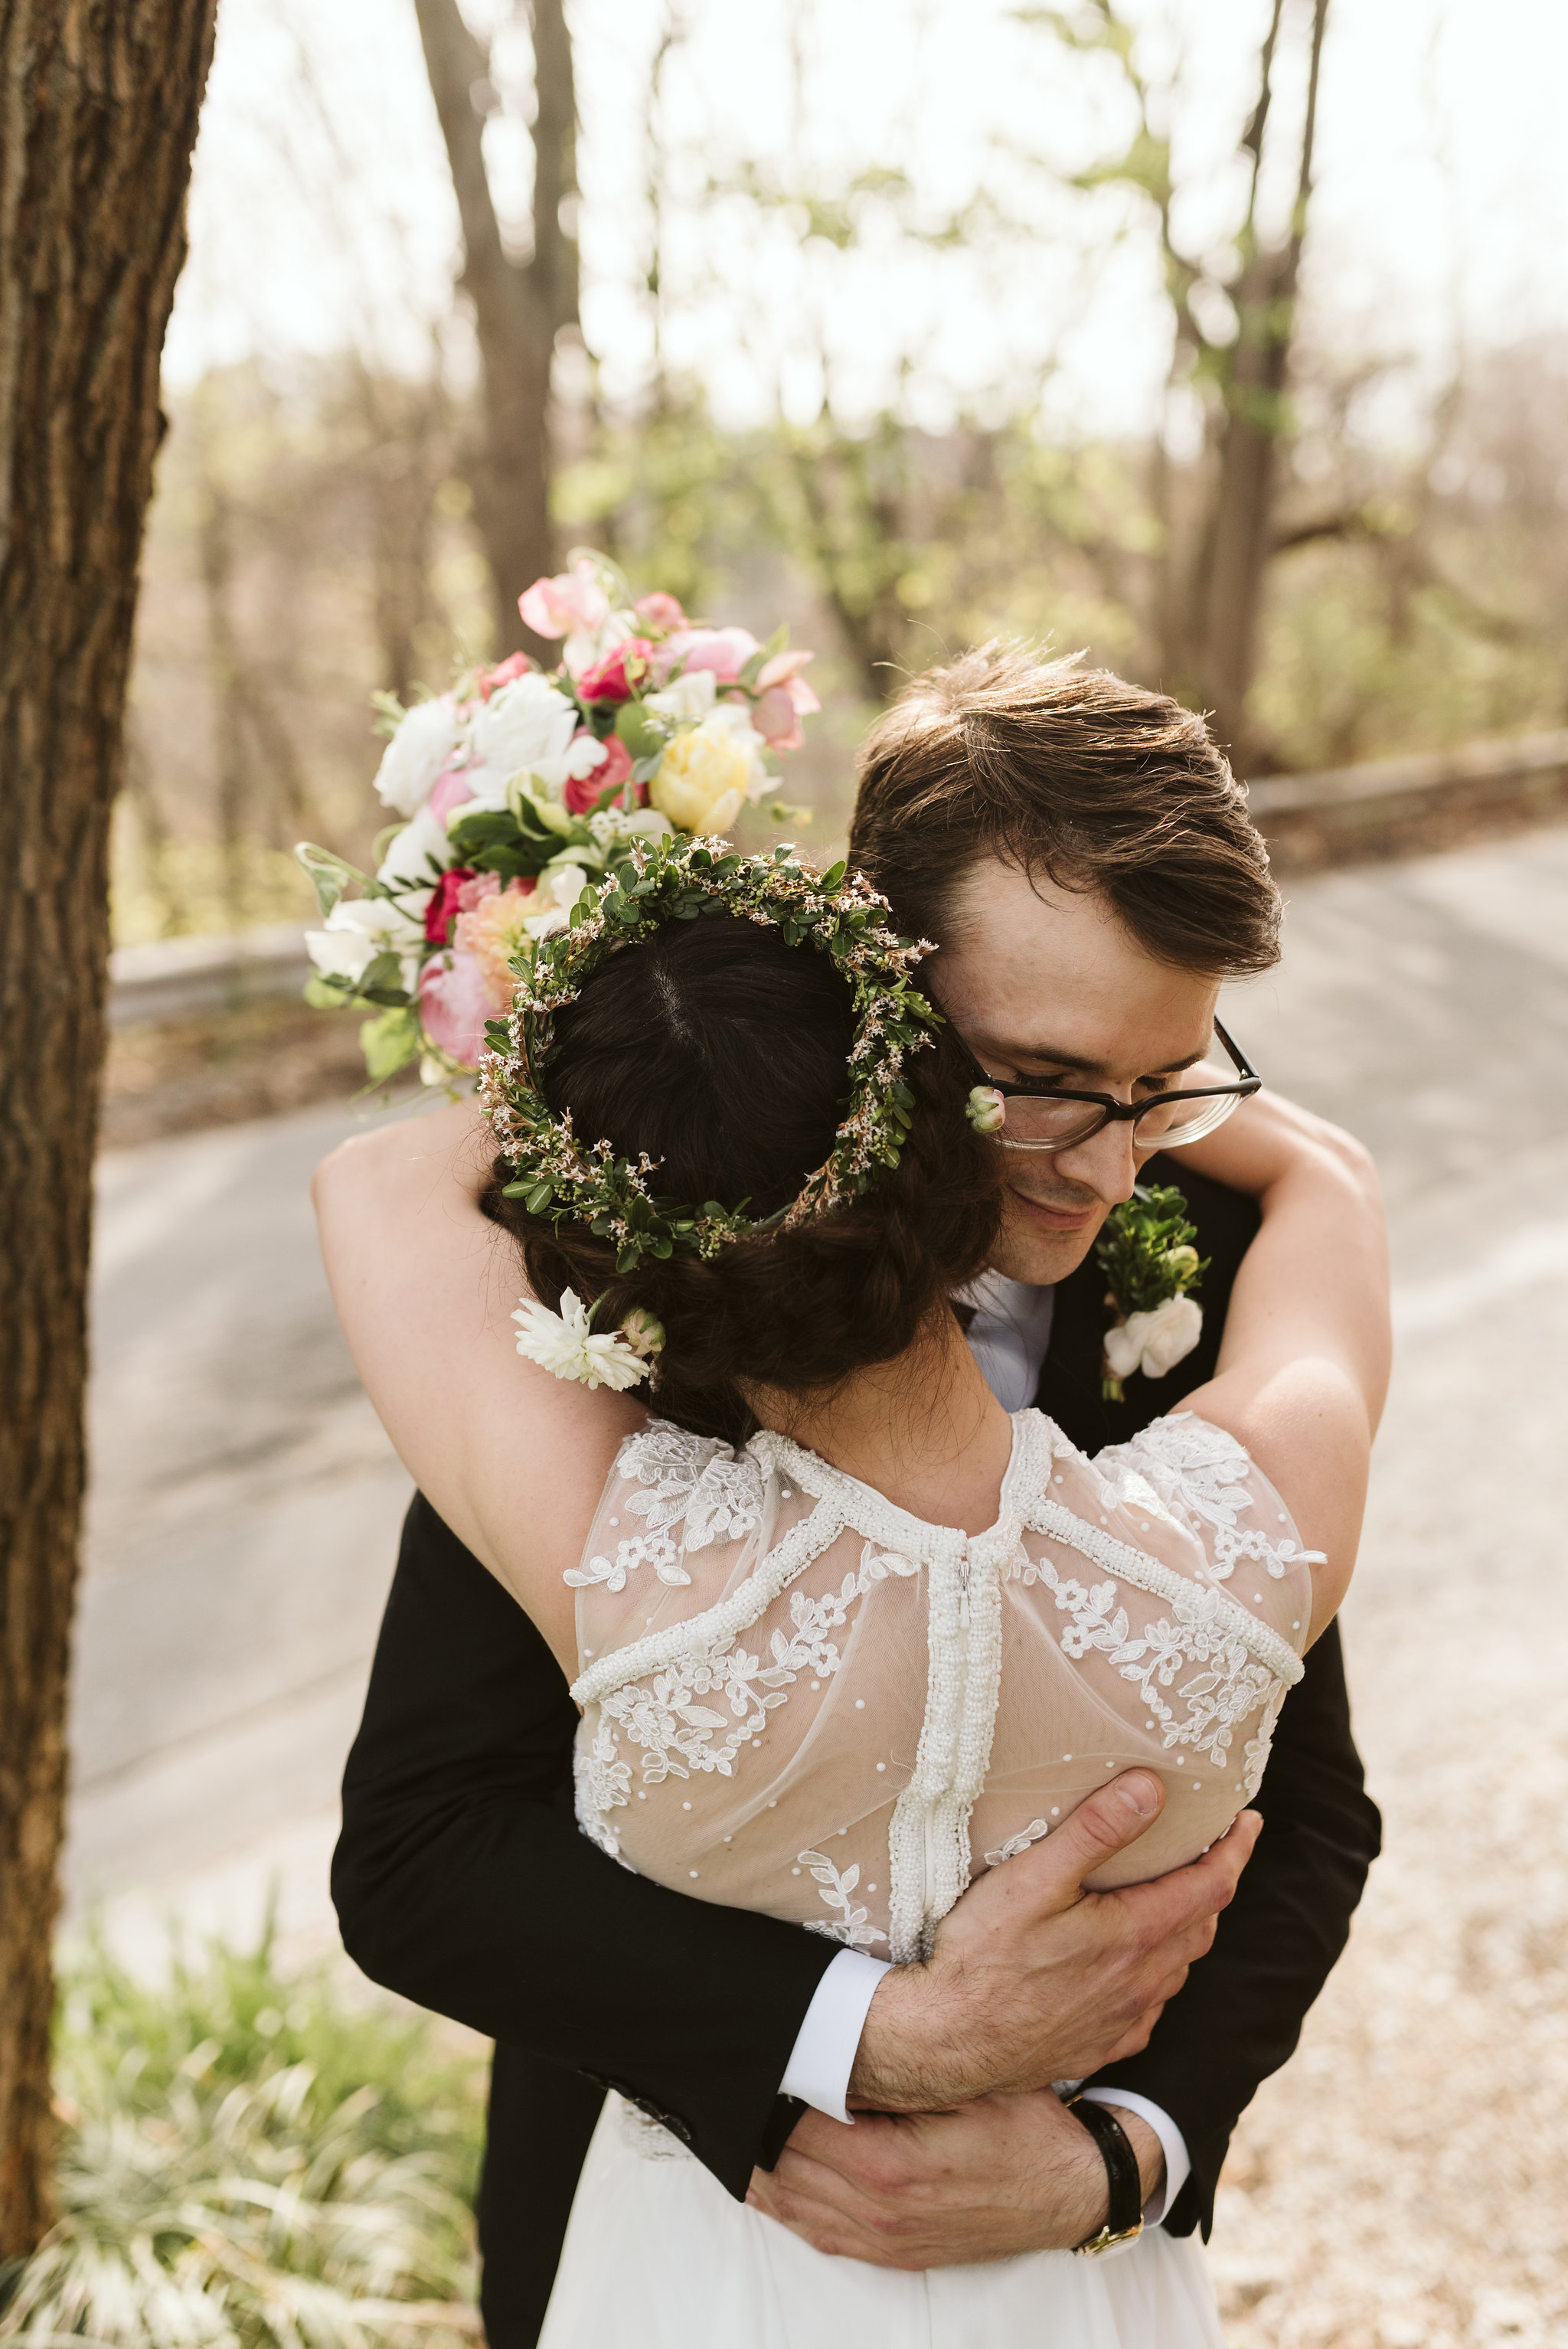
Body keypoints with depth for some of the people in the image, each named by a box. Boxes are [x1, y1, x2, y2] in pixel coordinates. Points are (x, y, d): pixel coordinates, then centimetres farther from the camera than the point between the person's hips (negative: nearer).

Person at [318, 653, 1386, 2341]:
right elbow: (411, 1861, -26)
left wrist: (1116, 2148, -26)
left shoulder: (1211, 1267, -16)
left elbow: (1302, 1817, -10)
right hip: (656, 2200, -2)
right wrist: (881, 2034, -36)